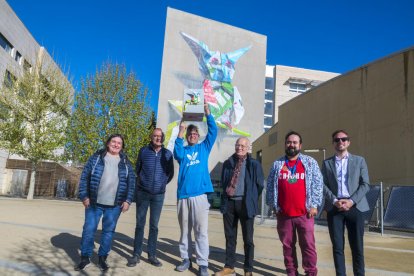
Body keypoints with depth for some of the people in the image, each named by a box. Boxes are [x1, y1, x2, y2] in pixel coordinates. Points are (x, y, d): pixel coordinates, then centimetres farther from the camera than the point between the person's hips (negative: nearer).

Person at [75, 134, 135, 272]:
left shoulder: (125, 162, 5)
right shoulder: (96, 157, 1)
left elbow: (131, 182, 6)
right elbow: (84, 176, 1)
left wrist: (128, 200, -2)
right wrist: (84, 196, -5)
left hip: (114, 205, 1)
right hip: (94, 203, -1)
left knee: (108, 231, 9)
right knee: (89, 230, 5)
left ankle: (102, 258, 24)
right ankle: (85, 257, 22)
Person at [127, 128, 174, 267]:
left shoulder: (168, 154, -3)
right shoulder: (143, 151, -4)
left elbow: (170, 173, 9)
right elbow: (137, 169, 11)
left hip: (159, 195, 1)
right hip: (142, 193, 0)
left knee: (154, 226, 8)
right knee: (140, 224, 6)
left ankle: (152, 255, 18)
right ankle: (136, 255, 16)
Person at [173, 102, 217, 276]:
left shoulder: (204, 148, 14)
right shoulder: (183, 150, 12)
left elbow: (213, 132, 1)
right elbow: (177, 155, -12)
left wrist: (208, 114, -8)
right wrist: (180, 133, -18)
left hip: (200, 194, -1)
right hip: (183, 195, 1)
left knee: (201, 231, -1)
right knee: (184, 230, 11)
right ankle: (186, 259, 22)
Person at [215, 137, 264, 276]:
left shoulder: (254, 164, -1)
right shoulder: (228, 163, 9)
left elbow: (260, 185, 3)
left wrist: (251, 200, 3)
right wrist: (225, 197, 11)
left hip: (245, 204, -3)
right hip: (229, 203, 3)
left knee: (248, 239, 7)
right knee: (230, 237, 12)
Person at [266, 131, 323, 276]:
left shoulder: (310, 162, 4)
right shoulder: (277, 164, 8)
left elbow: (318, 184, 1)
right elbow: (270, 186, 8)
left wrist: (314, 205, -5)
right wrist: (273, 205, 2)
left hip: (304, 213, -2)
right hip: (283, 213, 2)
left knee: (308, 244, 2)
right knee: (287, 245, 10)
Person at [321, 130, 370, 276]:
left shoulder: (359, 160, 9)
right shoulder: (327, 163, 10)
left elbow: (365, 184, 2)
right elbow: (323, 185, 3)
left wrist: (351, 201, -10)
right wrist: (335, 201, -12)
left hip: (355, 207, 0)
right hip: (334, 208, 1)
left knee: (357, 246, 4)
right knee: (337, 246, 3)